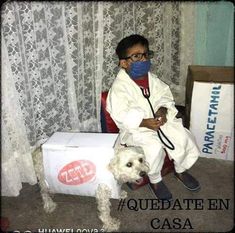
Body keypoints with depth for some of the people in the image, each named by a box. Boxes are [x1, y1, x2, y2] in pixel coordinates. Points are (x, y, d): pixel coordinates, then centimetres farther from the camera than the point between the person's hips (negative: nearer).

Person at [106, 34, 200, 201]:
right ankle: (155, 180, 3)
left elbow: (165, 95, 9)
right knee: (154, 147, -29)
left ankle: (181, 170, 21)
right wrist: (145, 123, -32)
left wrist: (163, 110, -12)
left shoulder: (151, 77, 3)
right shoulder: (119, 87, -18)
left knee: (183, 136, -8)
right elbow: (121, 116, -24)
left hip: (159, 119, 6)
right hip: (136, 128, -6)